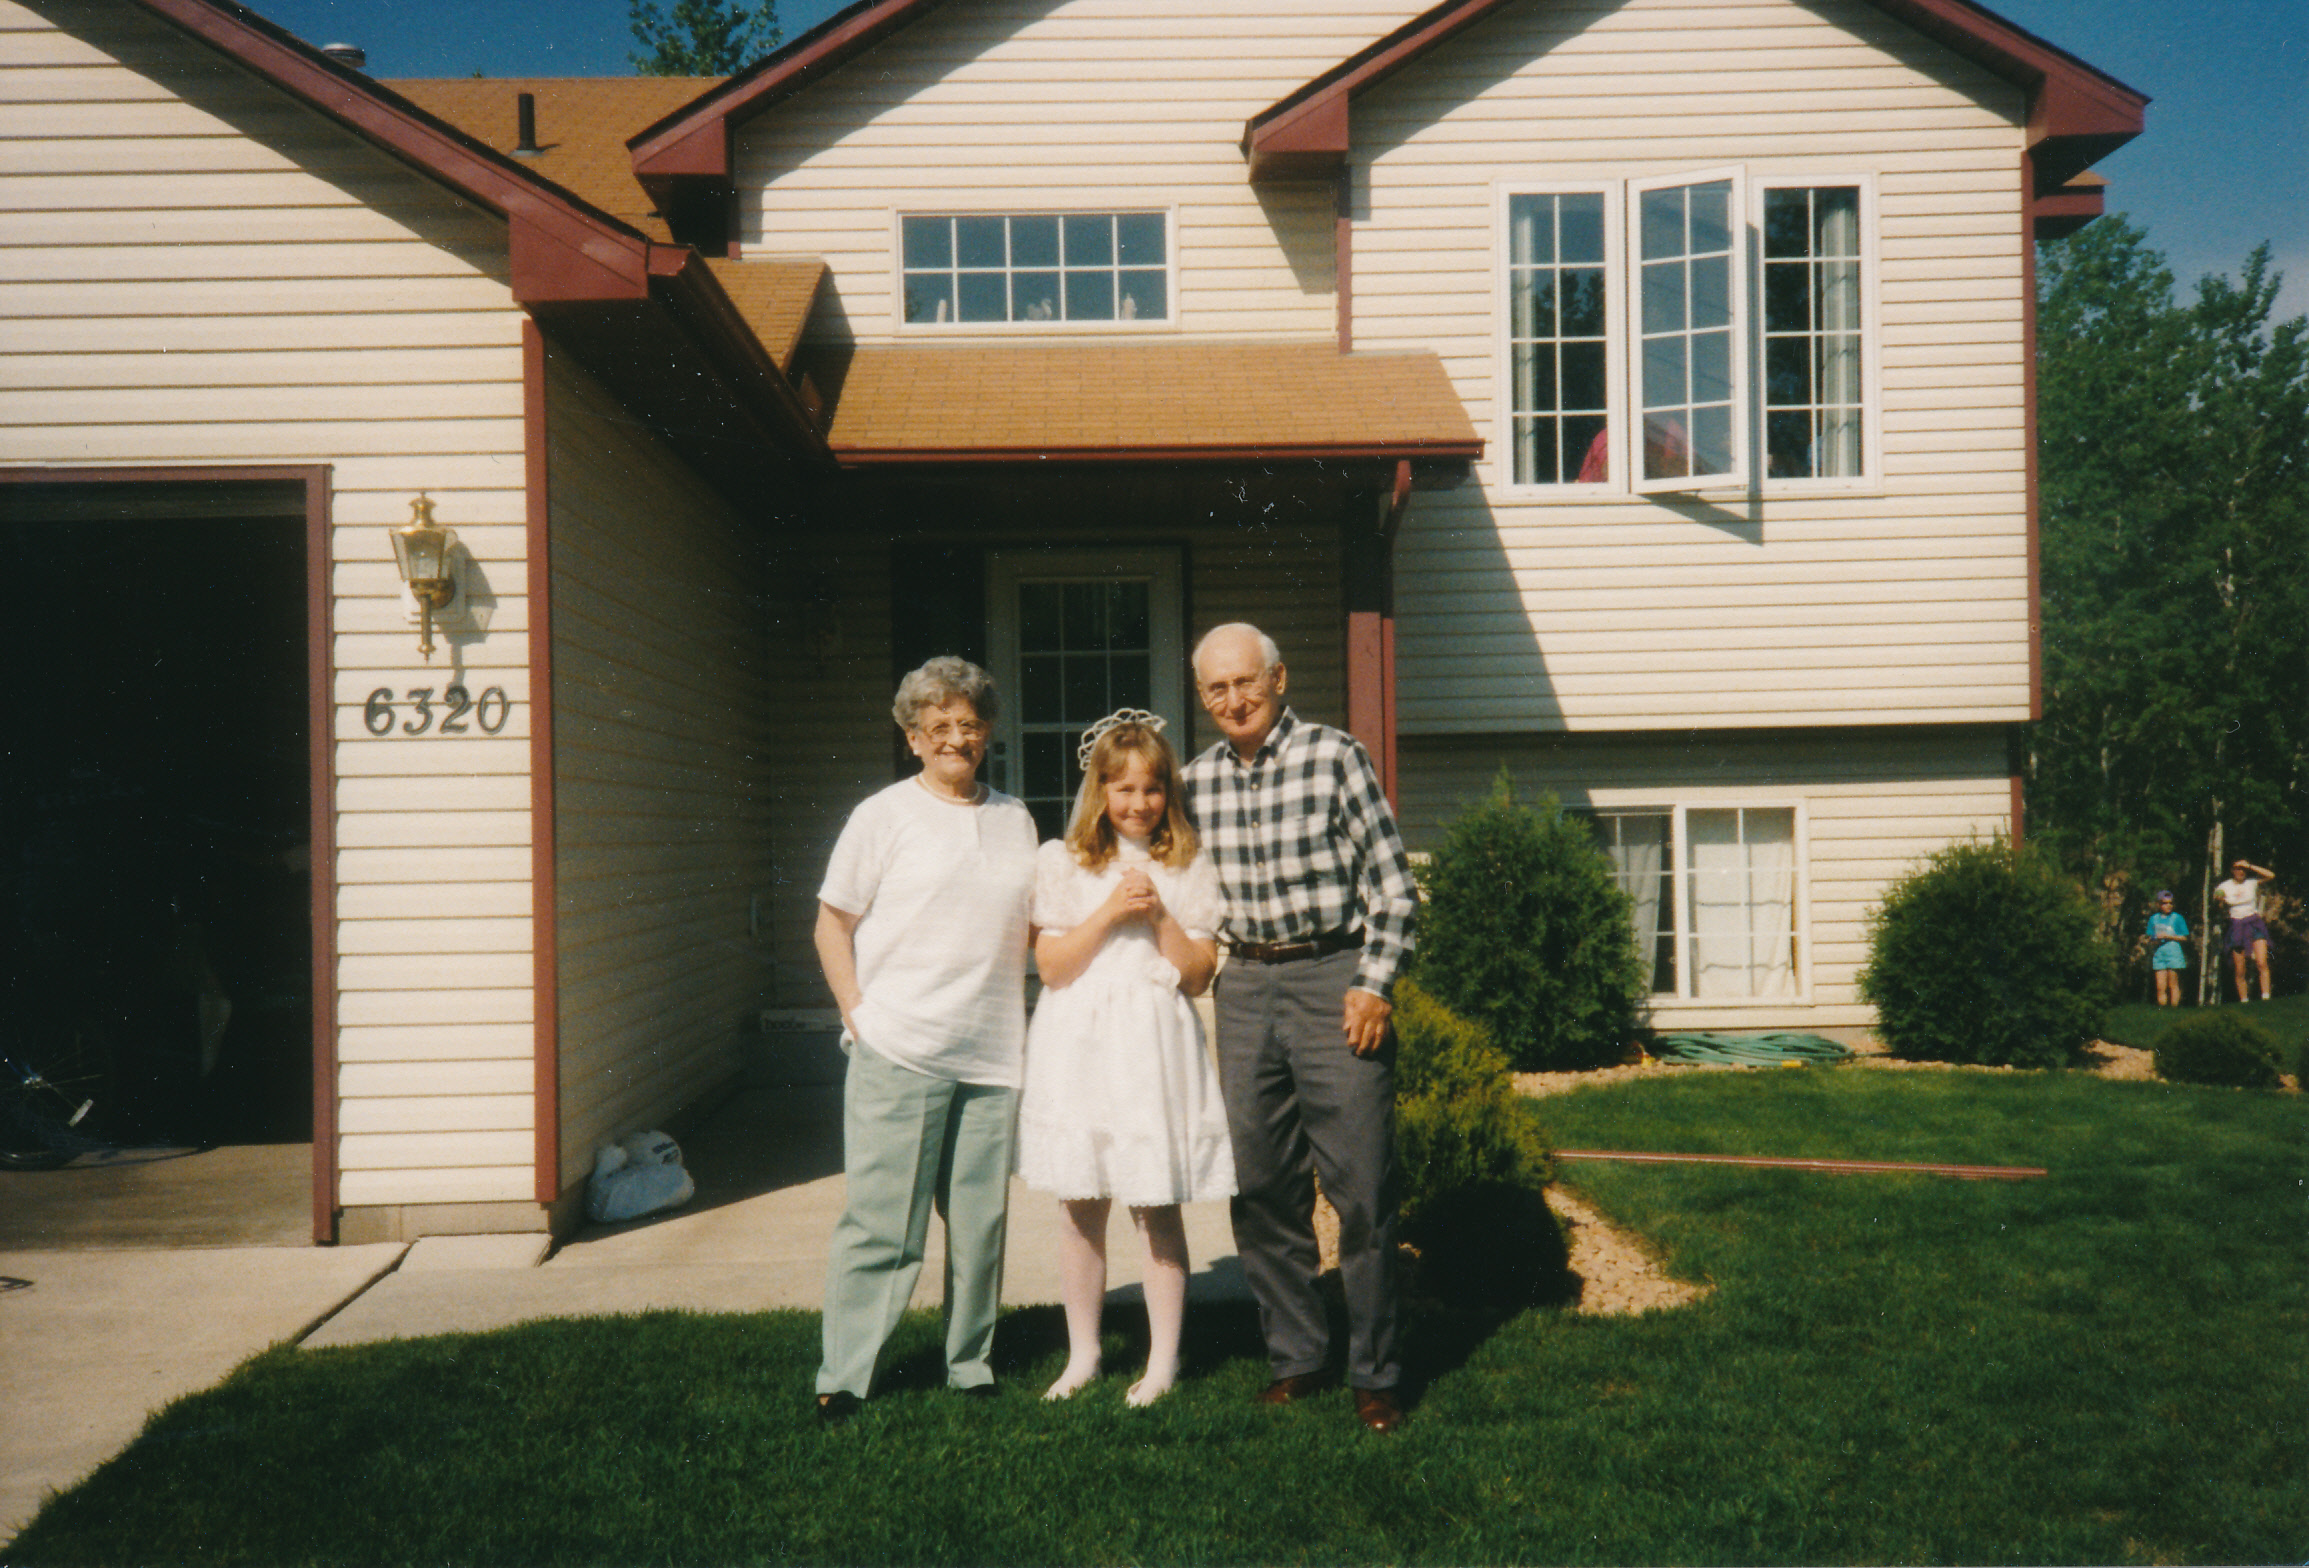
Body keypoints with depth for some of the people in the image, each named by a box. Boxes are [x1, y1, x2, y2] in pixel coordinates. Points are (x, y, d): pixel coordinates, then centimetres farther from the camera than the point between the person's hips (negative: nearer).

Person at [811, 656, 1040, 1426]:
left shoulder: (1015, 819, 15)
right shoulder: (883, 816, 1)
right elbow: (832, 924, 2)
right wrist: (858, 1015, -6)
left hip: (992, 1054, 4)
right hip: (898, 1052, -4)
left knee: (981, 1222, 9)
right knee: (880, 1221, -1)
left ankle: (971, 1369, 23)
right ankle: (842, 1382, 10)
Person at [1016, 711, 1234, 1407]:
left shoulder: (1187, 869, 5)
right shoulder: (1062, 862, 4)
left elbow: (1197, 976, 2)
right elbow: (1051, 966, -3)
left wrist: (1160, 915, -11)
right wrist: (1110, 912, -12)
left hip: (1155, 1047, 0)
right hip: (1079, 1047, 1)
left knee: (1157, 1210, 3)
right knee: (1082, 1208, 7)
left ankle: (1163, 1361, 15)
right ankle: (1082, 1354, 22)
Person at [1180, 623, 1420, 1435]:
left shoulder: (1334, 756, -5)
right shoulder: (1197, 780, 8)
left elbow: (1393, 883, -5)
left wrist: (1374, 984, -11)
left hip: (1334, 980, -4)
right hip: (1245, 987, 5)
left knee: (1362, 1189, -2)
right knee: (1260, 1188, 8)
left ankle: (1375, 1373, 12)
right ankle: (1297, 1355, 23)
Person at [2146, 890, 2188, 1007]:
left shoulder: (2177, 918, 3)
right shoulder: (2154, 918, 13)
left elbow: (2184, 937, 0)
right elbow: (2150, 937, 16)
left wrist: (2168, 936, -11)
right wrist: (2155, 939, -5)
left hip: (2174, 953, -3)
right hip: (2159, 954, 3)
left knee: (2173, 985, -1)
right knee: (2160, 987, 0)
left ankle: (2174, 1008, 3)